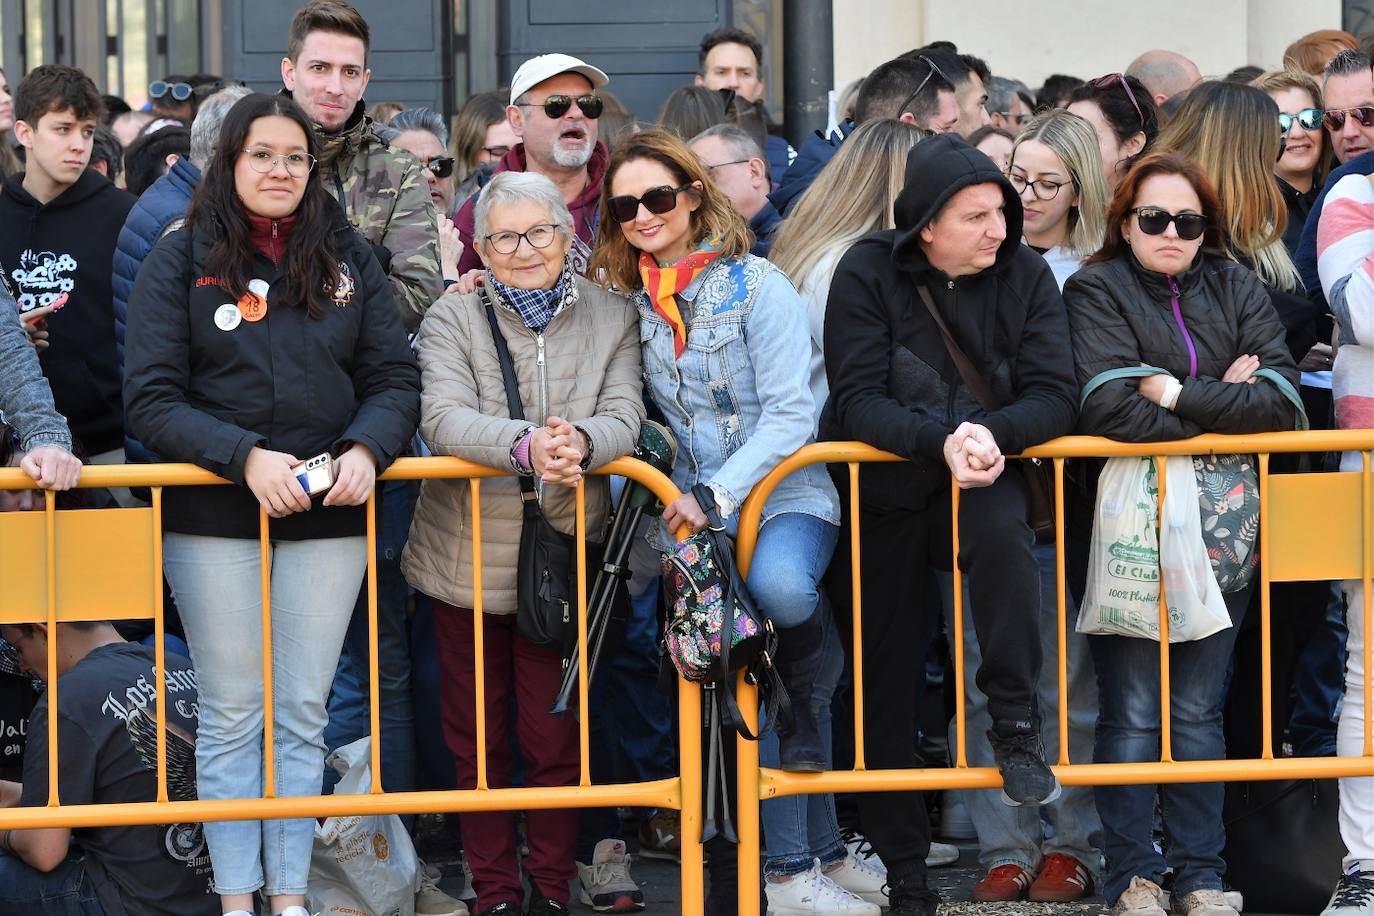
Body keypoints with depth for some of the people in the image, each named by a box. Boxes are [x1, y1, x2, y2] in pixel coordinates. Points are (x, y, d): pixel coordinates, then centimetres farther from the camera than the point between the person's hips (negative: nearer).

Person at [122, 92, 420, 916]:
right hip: (214, 515, -2)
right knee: (232, 715, 4)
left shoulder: (350, 259, 6)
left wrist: (366, 449, -16)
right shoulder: (181, 261, -2)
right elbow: (152, 398, -8)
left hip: (329, 514, 2)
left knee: (303, 714, 8)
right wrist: (245, 456, -20)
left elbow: (397, 379, 4)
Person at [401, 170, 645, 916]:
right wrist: (526, 446, -35)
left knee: (556, 737, 4)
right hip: (467, 559, 0)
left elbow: (624, 418, -8)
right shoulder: (452, 320, -1)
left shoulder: (611, 318, 5)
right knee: (478, 738, 8)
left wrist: (582, 443, -31)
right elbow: (444, 419, -17)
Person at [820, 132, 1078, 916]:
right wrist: (940, 439, -34)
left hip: (981, 479, 0)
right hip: (885, 491, 0)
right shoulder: (868, 275, -11)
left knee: (1002, 528, -37)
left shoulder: (1026, 275, -5)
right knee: (885, 678, 3)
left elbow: (1055, 396, -12)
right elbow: (857, 401, -19)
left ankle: (1018, 727, -23)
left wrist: (991, 433, -32)